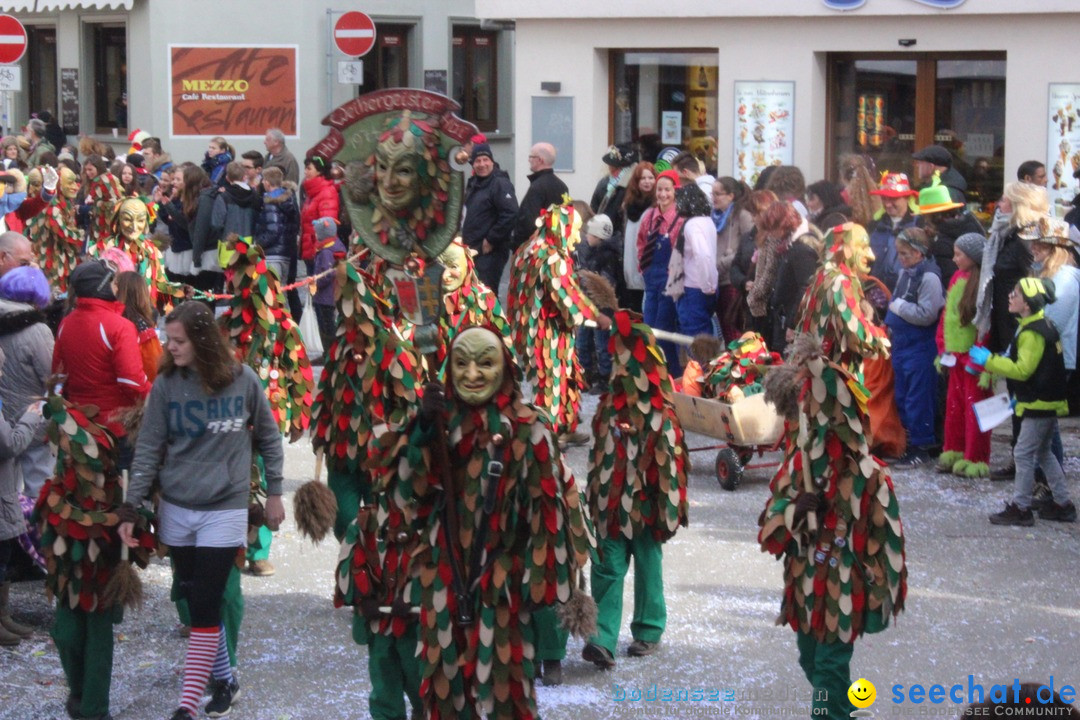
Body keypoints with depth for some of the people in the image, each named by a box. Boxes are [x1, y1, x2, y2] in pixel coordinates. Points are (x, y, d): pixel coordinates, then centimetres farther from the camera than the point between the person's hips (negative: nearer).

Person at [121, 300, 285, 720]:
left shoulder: (242, 379, -5)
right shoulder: (166, 383, -2)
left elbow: (268, 437, 8)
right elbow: (148, 448, -1)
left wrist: (274, 492, 9)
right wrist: (131, 507, -5)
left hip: (225, 508, -3)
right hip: (175, 509, 3)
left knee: (204, 606, -8)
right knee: (194, 602, 11)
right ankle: (224, 678, 30)